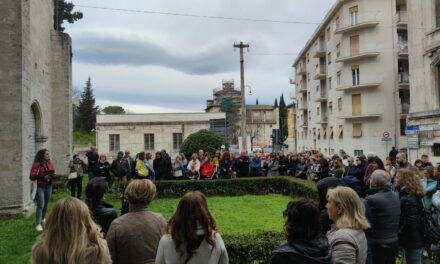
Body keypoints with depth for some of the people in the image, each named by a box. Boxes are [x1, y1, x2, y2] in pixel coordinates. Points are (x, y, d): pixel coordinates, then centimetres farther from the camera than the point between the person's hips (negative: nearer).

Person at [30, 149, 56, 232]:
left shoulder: (50, 164, 7)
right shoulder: (36, 164, -11)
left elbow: (53, 174, 17)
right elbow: (32, 176, -15)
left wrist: (54, 176, -6)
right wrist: (43, 176, -22)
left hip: (49, 186, 6)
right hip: (40, 187, -6)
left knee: (46, 204, 15)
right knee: (40, 205, -10)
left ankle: (42, 219, 35)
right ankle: (38, 224, -5)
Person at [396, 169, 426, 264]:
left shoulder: (409, 200, -24)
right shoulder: (411, 196, 8)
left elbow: (410, 224, -26)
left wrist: (398, 237, -16)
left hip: (412, 242, -10)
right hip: (416, 240, 10)